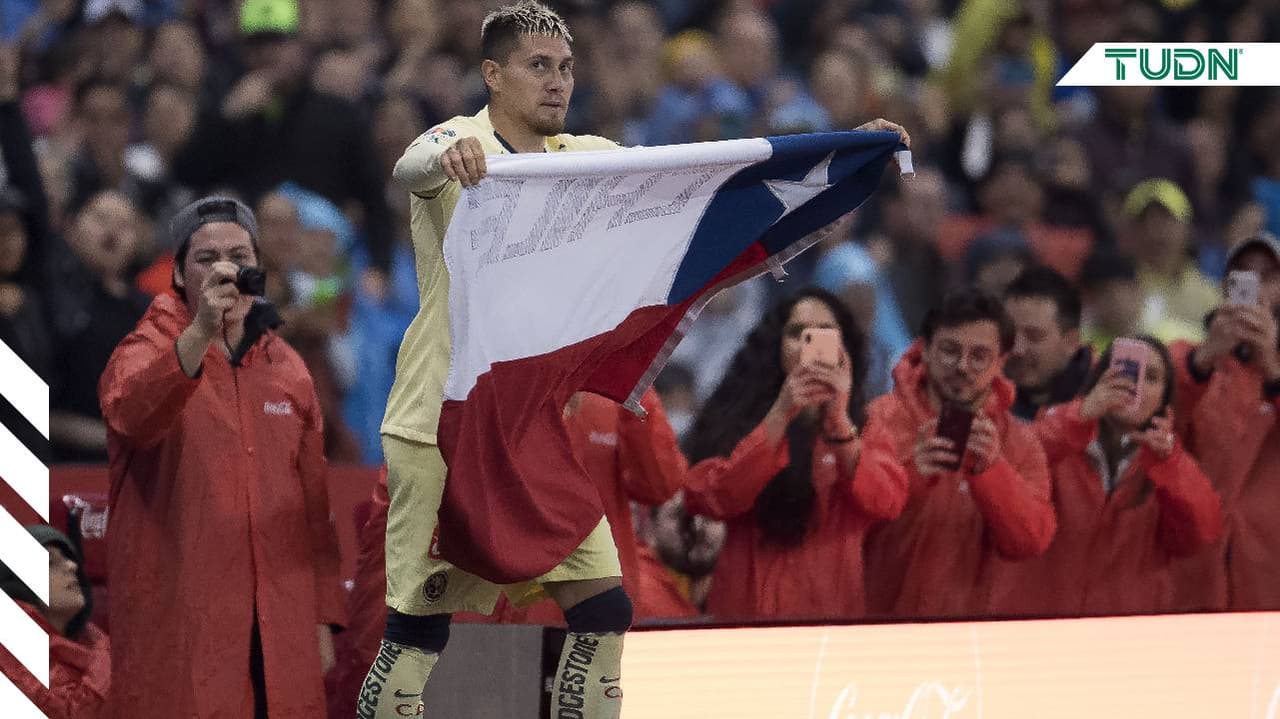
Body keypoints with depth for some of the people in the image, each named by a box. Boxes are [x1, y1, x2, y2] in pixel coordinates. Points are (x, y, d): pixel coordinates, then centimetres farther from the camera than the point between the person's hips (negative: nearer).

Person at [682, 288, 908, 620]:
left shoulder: (865, 420, 4)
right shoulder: (739, 416, 4)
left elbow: (887, 505, -12)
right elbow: (712, 498, -12)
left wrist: (838, 419, -23)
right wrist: (780, 415, -18)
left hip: (832, 605, 0)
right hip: (748, 607, 0)